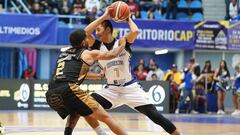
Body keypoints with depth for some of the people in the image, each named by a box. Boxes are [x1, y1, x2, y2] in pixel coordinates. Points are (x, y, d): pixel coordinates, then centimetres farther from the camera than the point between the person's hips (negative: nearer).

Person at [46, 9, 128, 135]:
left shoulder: (63, 54, 33)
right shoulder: (88, 53, 15)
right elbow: (111, 54, 27)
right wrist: (122, 45, 46)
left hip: (51, 94, 6)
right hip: (68, 89, -6)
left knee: (75, 112, 36)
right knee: (105, 117, 2)